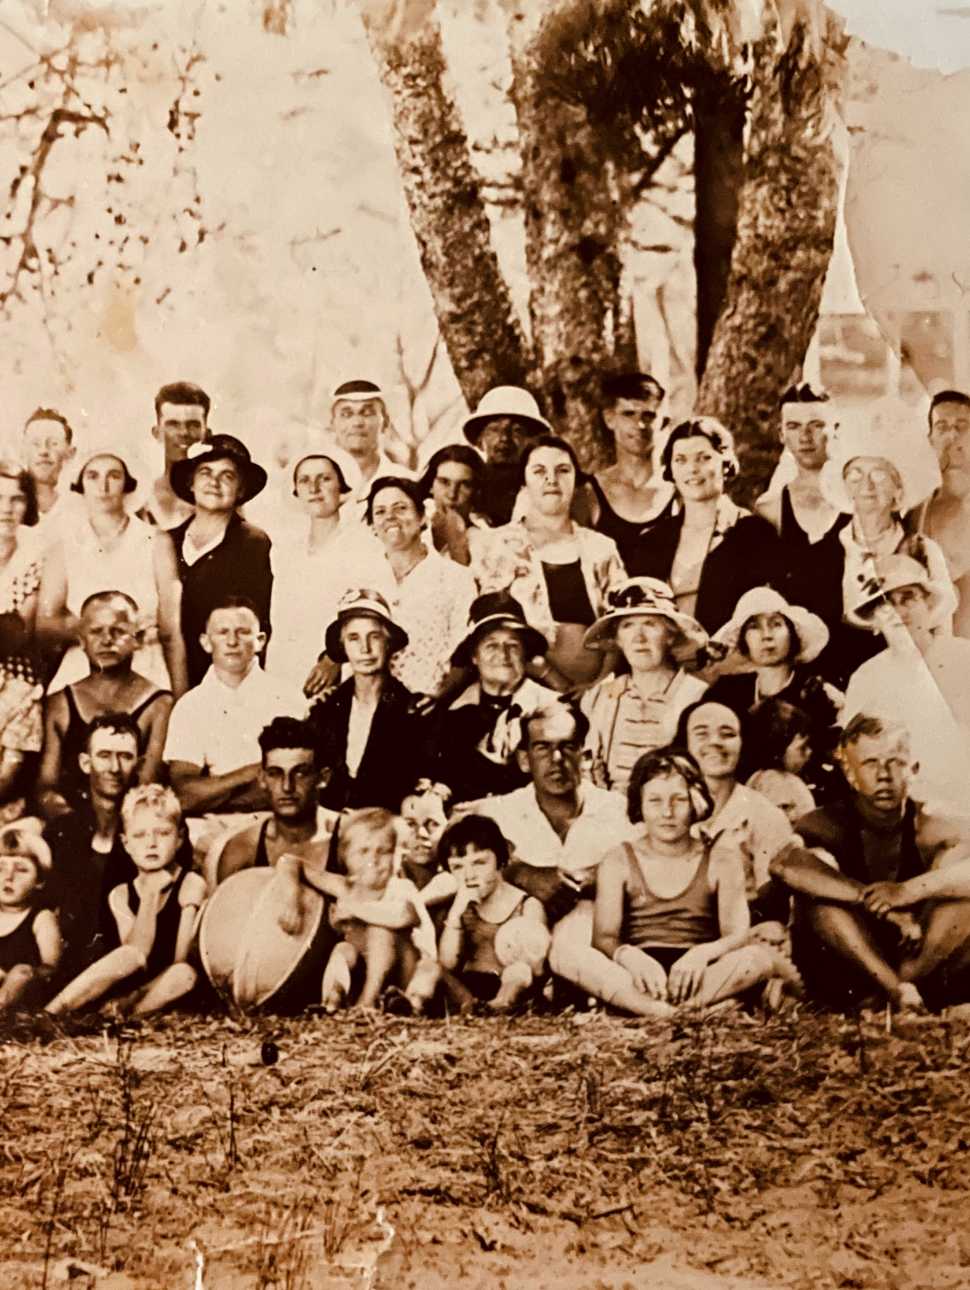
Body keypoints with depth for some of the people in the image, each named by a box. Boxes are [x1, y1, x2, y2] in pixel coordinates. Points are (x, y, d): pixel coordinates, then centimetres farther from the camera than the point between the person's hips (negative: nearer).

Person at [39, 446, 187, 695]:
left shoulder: (155, 544, 4)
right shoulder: (64, 548, 8)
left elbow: (172, 632, 2)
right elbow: (44, 625, 2)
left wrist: (179, 702, -1)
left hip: (146, 677, -1)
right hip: (78, 677, 1)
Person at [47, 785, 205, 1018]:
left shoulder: (192, 884, 1)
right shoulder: (121, 895, 10)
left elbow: (182, 960, -5)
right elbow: (131, 955, -9)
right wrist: (150, 895, -10)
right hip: (128, 987, 2)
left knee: (184, 974, -35)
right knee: (131, 957, -31)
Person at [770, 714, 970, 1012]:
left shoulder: (931, 829, -6)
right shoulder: (827, 825, -11)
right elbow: (782, 864, -35)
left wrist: (910, 890, -38)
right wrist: (880, 904, -39)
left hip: (924, 964, 1)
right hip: (842, 981, -1)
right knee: (815, 871, -26)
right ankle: (897, 990, -26)